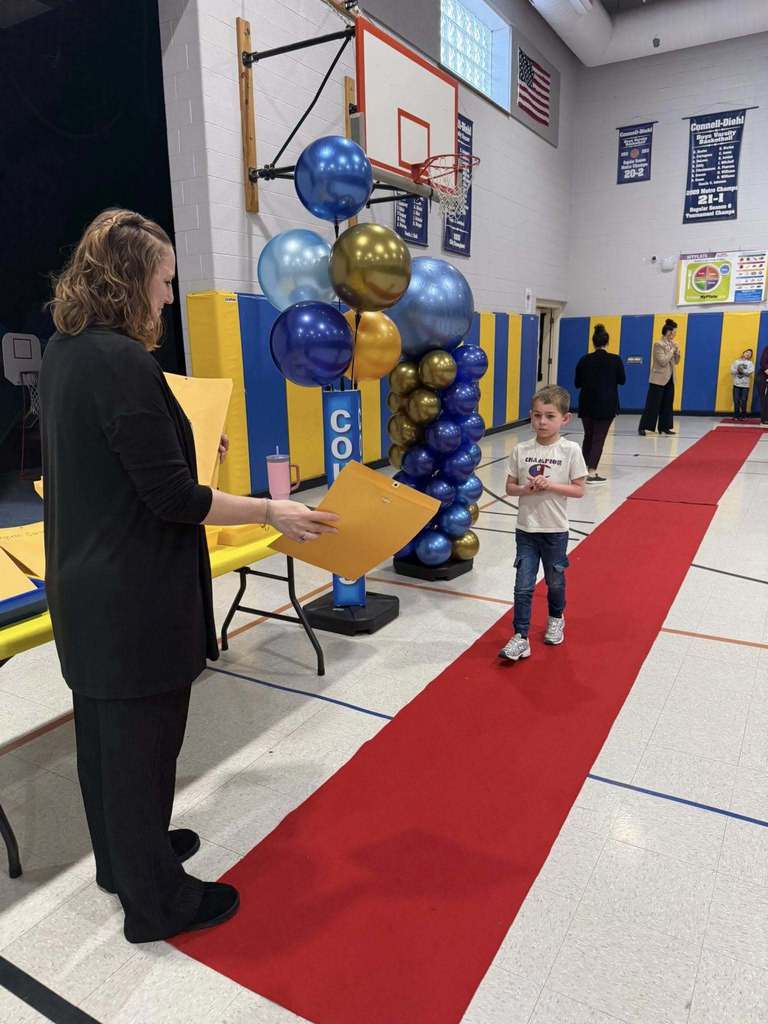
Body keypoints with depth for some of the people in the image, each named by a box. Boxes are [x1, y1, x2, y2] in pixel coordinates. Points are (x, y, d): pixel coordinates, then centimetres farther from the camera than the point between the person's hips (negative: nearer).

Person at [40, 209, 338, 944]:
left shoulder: (63, 352, 7)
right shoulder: (123, 362, -22)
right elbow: (172, 499, -23)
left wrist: (187, 445, 25)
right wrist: (271, 511, -15)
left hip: (87, 588, 10)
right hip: (136, 599, -10)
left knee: (103, 731, 22)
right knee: (142, 742, 7)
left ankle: (121, 858, 45)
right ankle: (156, 902, 28)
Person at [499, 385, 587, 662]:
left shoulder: (570, 450, -10)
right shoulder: (521, 450, -4)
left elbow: (579, 490, -7)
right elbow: (510, 487, 3)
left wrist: (550, 485, -20)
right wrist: (526, 489, -17)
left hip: (555, 530, -1)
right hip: (526, 530, 1)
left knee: (555, 581, 18)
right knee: (523, 587, -1)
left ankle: (556, 619, 45)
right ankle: (520, 638, 6)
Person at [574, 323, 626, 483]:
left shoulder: (584, 359, -2)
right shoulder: (615, 359, -8)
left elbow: (577, 383, 6)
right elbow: (622, 380, 5)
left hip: (587, 403, 3)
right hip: (606, 404, -3)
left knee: (588, 436, 17)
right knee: (599, 438, 0)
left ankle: (585, 469, 25)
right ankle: (591, 473, -8)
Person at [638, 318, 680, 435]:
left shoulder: (671, 345, 11)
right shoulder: (658, 344, -12)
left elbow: (675, 362, 14)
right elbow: (663, 362, -20)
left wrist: (677, 353, -3)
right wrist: (672, 350, -14)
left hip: (670, 379, 8)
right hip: (659, 379, -8)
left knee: (667, 405, 8)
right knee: (652, 405, -7)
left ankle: (664, 427, 14)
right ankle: (642, 427, -2)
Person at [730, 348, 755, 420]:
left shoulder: (750, 363, 8)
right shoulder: (736, 361, 10)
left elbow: (751, 371, -7)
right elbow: (732, 371, -1)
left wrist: (742, 370, -16)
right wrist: (738, 370, -18)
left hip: (745, 385, -1)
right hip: (736, 384, 1)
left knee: (744, 401, -3)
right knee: (736, 401, -1)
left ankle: (743, 416, 5)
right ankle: (736, 416, 6)